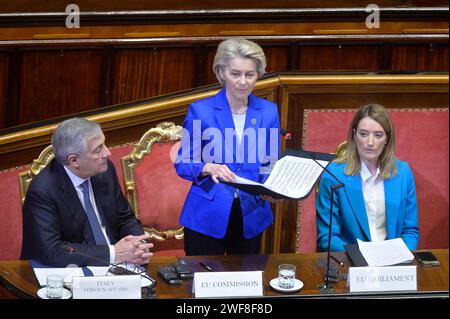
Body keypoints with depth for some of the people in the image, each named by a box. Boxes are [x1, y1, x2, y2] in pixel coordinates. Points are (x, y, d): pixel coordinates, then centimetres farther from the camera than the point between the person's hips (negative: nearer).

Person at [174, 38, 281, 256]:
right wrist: (208, 168, -25)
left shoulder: (268, 111, 3)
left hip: (251, 216, 3)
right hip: (206, 217, -3)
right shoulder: (200, 110, -6)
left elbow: (272, 164, 8)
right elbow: (182, 164, -4)